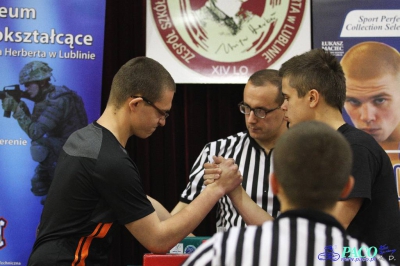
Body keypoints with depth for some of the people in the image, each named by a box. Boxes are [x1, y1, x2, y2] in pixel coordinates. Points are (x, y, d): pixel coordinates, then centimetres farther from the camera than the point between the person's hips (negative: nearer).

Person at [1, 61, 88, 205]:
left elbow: (35, 133, -32)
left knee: (39, 147, -30)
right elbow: (33, 128, 3)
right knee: (39, 186, 6)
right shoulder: (43, 98, 2)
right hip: (58, 147, 9)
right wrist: (22, 108, -11)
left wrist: (16, 109, -29)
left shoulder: (58, 100, -28)